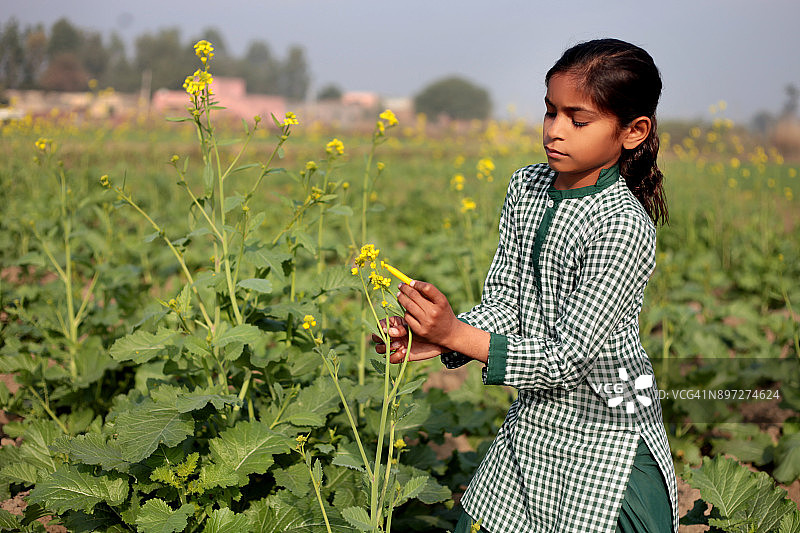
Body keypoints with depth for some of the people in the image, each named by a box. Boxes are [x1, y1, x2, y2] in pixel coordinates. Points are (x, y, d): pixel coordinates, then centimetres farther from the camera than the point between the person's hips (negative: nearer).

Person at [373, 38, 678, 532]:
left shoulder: (624, 228, -23)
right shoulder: (526, 187, -1)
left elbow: (567, 359, -23)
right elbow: (503, 304, -1)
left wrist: (457, 334, -28)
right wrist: (437, 339, -19)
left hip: (603, 442, -6)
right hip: (532, 421, 7)